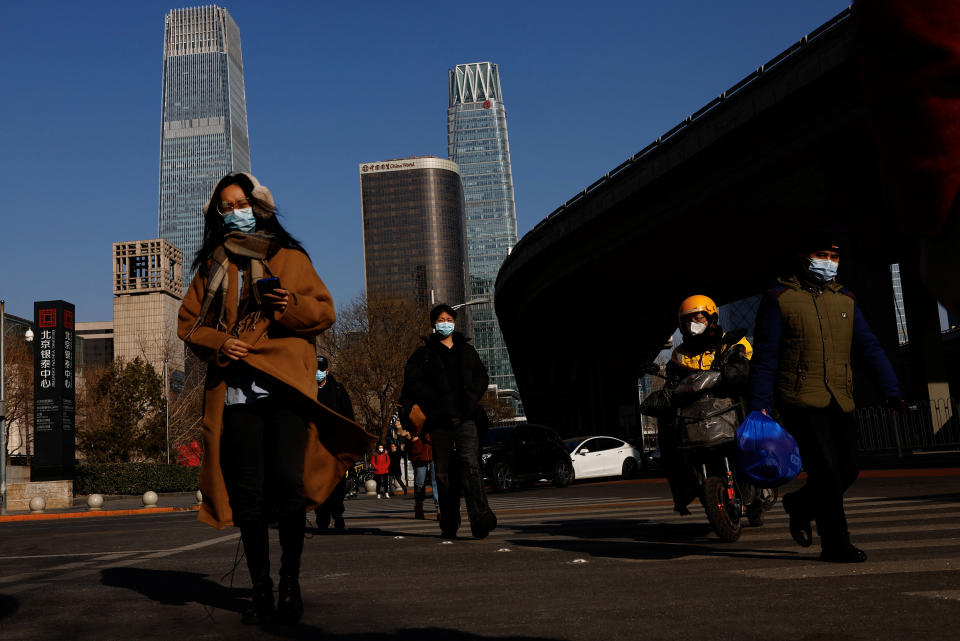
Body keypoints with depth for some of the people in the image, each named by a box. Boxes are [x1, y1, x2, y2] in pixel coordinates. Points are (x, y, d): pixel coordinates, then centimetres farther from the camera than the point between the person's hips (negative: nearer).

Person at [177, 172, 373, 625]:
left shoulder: (290, 258, 13)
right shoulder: (212, 265, 19)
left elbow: (324, 312, 9)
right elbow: (188, 321, 17)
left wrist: (291, 305, -12)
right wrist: (216, 344, -4)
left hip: (285, 383, -2)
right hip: (235, 388, 2)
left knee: (287, 481, -14)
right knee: (248, 493, 0)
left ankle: (290, 584, 3)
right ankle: (261, 591, 10)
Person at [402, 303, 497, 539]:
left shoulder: (467, 350, 19)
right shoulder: (424, 354, 10)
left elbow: (481, 376, 25)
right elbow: (412, 382, 2)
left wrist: (473, 394, 5)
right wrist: (435, 399, -10)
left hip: (466, 417, 0)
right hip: (440, 419, 0)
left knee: (470, 465, -16)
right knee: (444, 473, 3)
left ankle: (480, 518, -26)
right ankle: (449, 524, 11)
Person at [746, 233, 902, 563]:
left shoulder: (845, 300, 15)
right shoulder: (779, 298, 0)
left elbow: (869, 347, 10)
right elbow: (765, 357, -3)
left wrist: (891, 389, -3)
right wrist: (758, 404, -8)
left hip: (840, 401, 6)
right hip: (801, 400, -6)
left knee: (847, 472, 7)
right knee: (828, 473, -10)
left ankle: (799, 505, 33)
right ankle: (835, 544, 2)